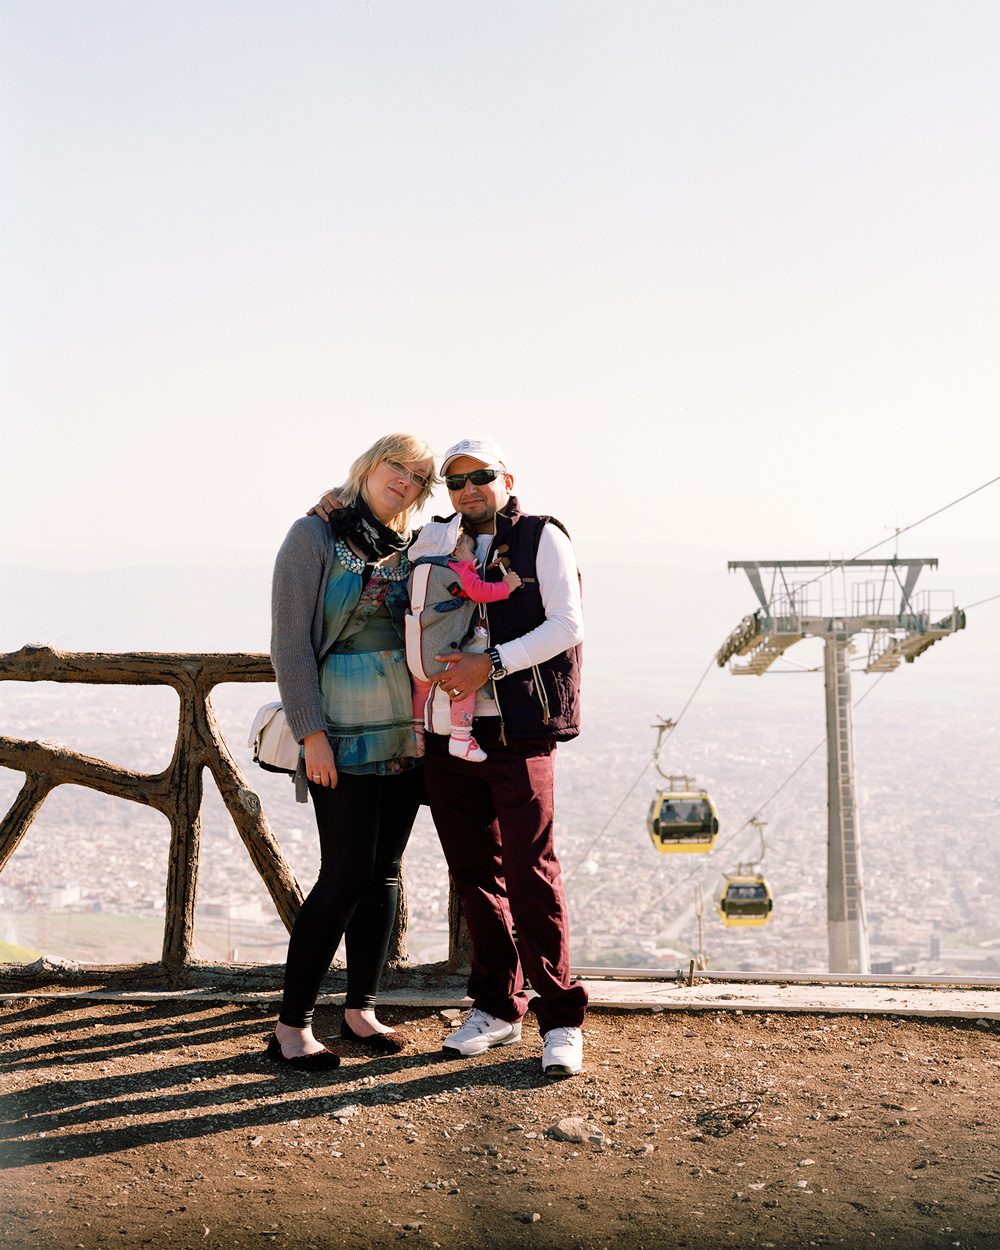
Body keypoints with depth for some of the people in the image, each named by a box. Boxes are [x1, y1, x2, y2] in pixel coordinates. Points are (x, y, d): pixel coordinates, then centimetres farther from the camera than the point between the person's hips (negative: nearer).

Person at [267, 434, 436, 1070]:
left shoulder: (412, 550, 12)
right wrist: (312, 733, -15)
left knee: (385, 872, 8)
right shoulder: (315, 537, -4)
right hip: (346, 732, -6)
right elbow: (291, 642, -9)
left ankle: (360, 1010, 20)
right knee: (347, 875, -8)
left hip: (408, 733, 6)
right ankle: (292, 1026, 4)